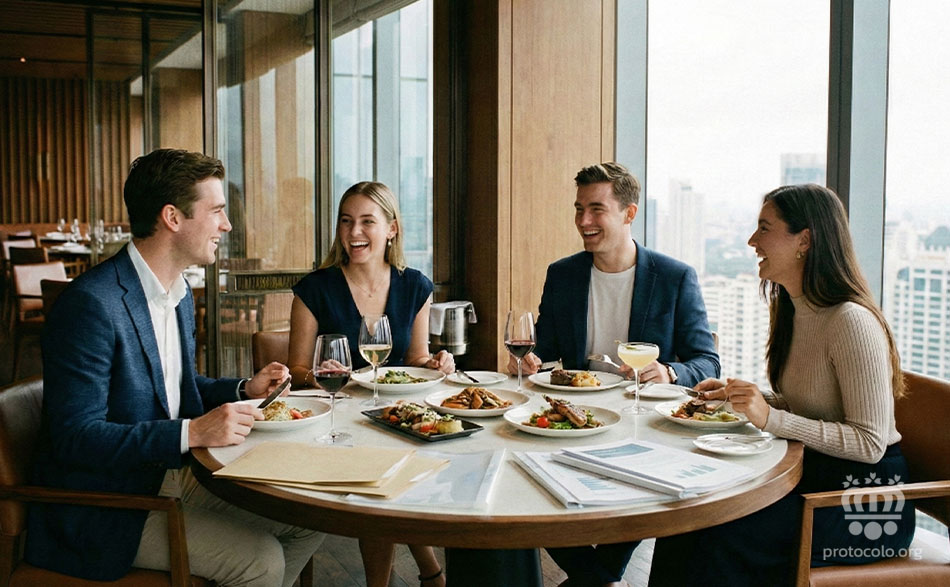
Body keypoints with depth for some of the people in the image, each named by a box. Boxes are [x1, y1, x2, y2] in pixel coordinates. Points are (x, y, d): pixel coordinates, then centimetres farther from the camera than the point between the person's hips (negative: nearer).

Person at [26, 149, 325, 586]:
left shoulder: (180, 293, 8)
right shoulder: (91, 304, -22)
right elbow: (74, 435, -25)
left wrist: (243, 390, 4)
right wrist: (192, 433, -31)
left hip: (173, 473, 9)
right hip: (106, 504, -9)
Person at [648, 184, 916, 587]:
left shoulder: (851, 322, -20)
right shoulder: (795, 312, 9)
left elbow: (869, 443, -22)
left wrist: (772, 419, -29)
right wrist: (742, 396, 4)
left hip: (867, 496, -8)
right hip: (814, 477, 8)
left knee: (723, 536, -23)